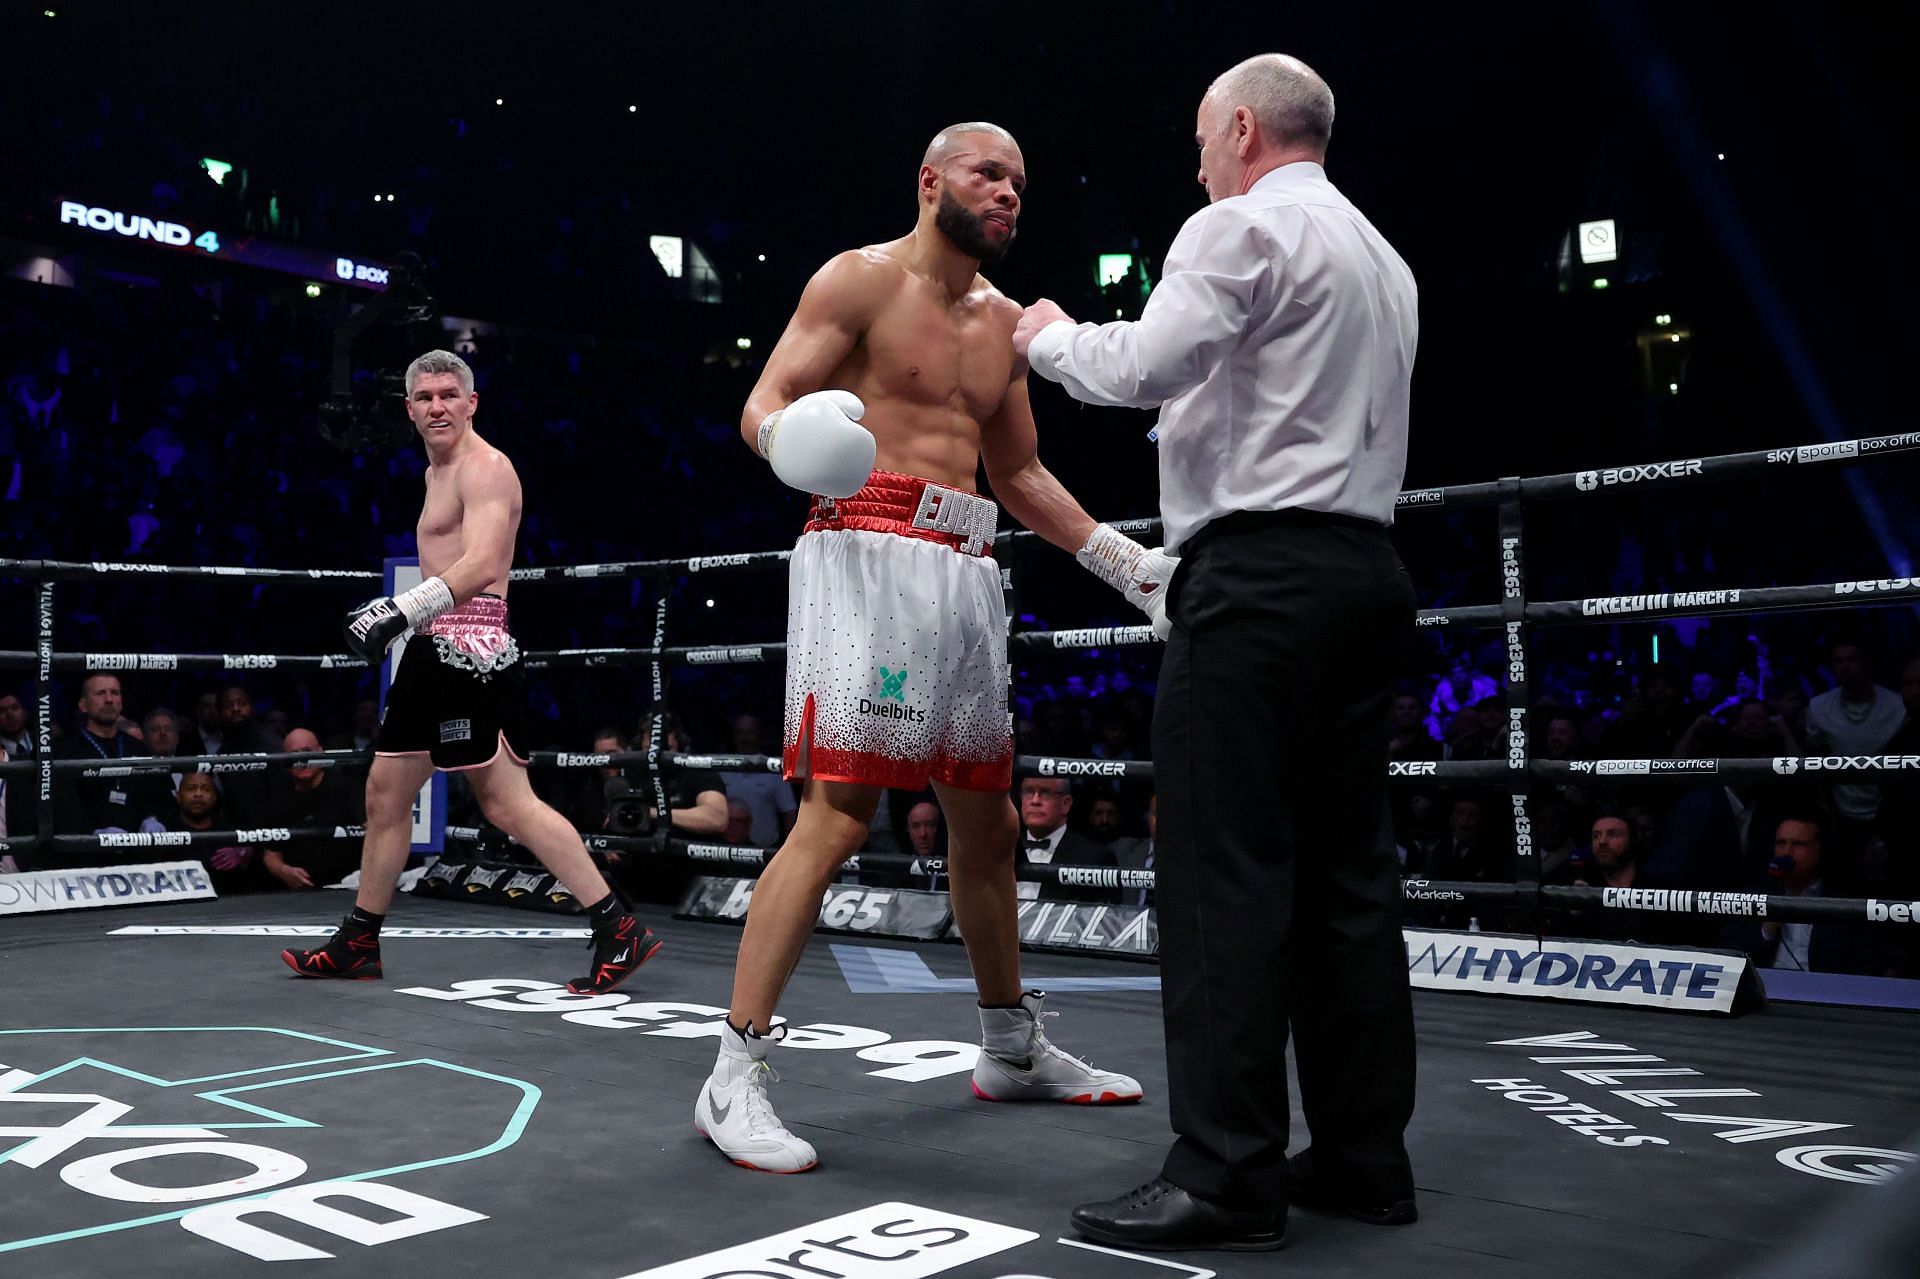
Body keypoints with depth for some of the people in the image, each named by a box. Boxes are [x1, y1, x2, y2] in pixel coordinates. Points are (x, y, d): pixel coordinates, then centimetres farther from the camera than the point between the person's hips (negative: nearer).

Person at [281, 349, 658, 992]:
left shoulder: (485, 467, -10)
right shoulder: (437, 470, 21)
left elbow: (480, 566, -25)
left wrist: (402, 609, -31)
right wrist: (396, 614, 23)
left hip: (471, 648, -10)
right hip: (434, 649, 10)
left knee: (507, 802, -12)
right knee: (385, 789, 15)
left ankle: (620, 931, -9)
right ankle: (357, 944, 29)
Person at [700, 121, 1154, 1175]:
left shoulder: (1004, 323, 20)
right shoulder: (862, 279, 0)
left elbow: (1019, 472, 26)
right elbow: (763, 404, -7)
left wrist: (1117, 556, 18)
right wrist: (795, 437, -31)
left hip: (965, 572, 7)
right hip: (869, 554, -7)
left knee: (986, 820, 13)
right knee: (837, 814, -15)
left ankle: (1012, 1051, 30)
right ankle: (735, 1077, -8)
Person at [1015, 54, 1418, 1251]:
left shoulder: (1243, 227, -3)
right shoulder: (1381, 257, 24)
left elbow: (1142, 366, -15)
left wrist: (1050, 335, 4)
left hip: (1261, 570, -9)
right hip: (1365, 567, 9)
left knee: (1227, 868, -9)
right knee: (1347, 863, 8)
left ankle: (1227, 1175, -7)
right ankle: (1365, 1153, 13)